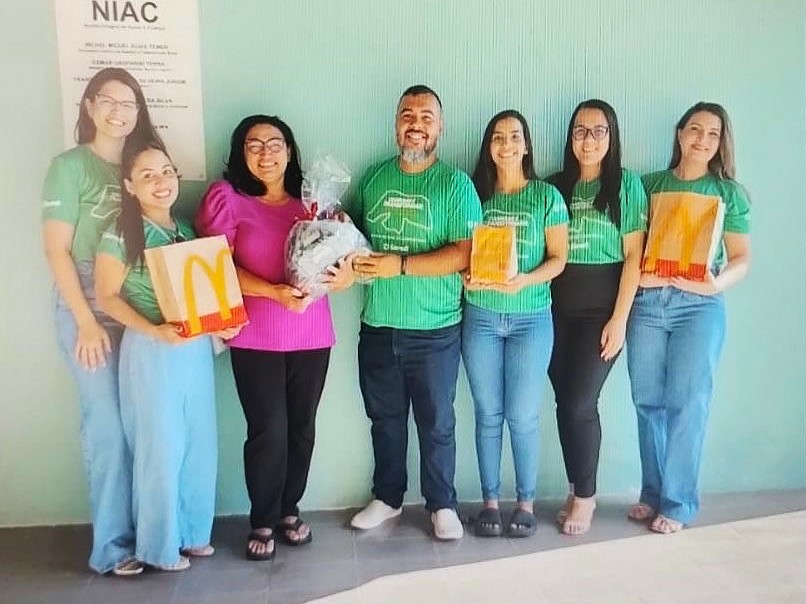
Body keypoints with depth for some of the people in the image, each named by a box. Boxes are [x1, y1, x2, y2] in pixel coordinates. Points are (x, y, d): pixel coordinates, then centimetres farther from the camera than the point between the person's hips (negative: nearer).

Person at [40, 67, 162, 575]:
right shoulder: (70, 166, -3)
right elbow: (57, 250, -7)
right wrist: (86, 321, -12)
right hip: (90, 311, -4)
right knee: (109, 427, 0)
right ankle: (113, 545, 15)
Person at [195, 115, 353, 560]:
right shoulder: (226, 197, -1)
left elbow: (339, 267, 10)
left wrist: (344, 274, -15)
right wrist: (275, 292, -20)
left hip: (312, 336, 4)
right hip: (255, 338, -3)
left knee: (302, 427, 9)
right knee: (268, 430, -2)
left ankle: (290, 509, 29)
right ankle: (262, 521, 18)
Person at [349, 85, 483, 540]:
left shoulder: (455, 183, -7)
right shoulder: (374, 177, 8)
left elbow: (466, 252, -16)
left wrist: (401, 265, -22)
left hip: (434, 331, -4)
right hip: (378, 327, 4)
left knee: (437, 422, 9)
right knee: (385, 418, 17)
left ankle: (442, 505, 28)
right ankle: (387, 497, 35)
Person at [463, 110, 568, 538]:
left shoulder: (547, 195, 1)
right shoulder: (476, 193, 5)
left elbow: (558, 258, -1)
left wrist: (526, 280, -19)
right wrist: (467, 277, -14)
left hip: (531, 317, -1)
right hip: (480, 317, 2)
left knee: (522, 416, 2)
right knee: (488, 414, 7)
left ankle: (526, 501, 19)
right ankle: (490, 500, 20)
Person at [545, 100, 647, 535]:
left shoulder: (627, 184, 0)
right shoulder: (554, 185, 9)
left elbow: (633, 257, -4)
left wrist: (619, 319, -9)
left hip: (601, 308, -3)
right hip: (557, 308, 3)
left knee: (579, 402, -4)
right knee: (566, 401, 7)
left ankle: (585, 495, 16)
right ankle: (579, 491, 24)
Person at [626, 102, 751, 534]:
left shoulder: (729, 192, 7)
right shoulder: (650, 184, 12)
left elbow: (742, 258, 5)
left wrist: (718, 283, -15)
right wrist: (636, 273, -9)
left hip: (699, 305, -2)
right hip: (647, 300, 2)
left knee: (687, 402, -4)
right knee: (648, 401, 5)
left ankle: (678, 503, 8)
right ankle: (652, 493, 19)